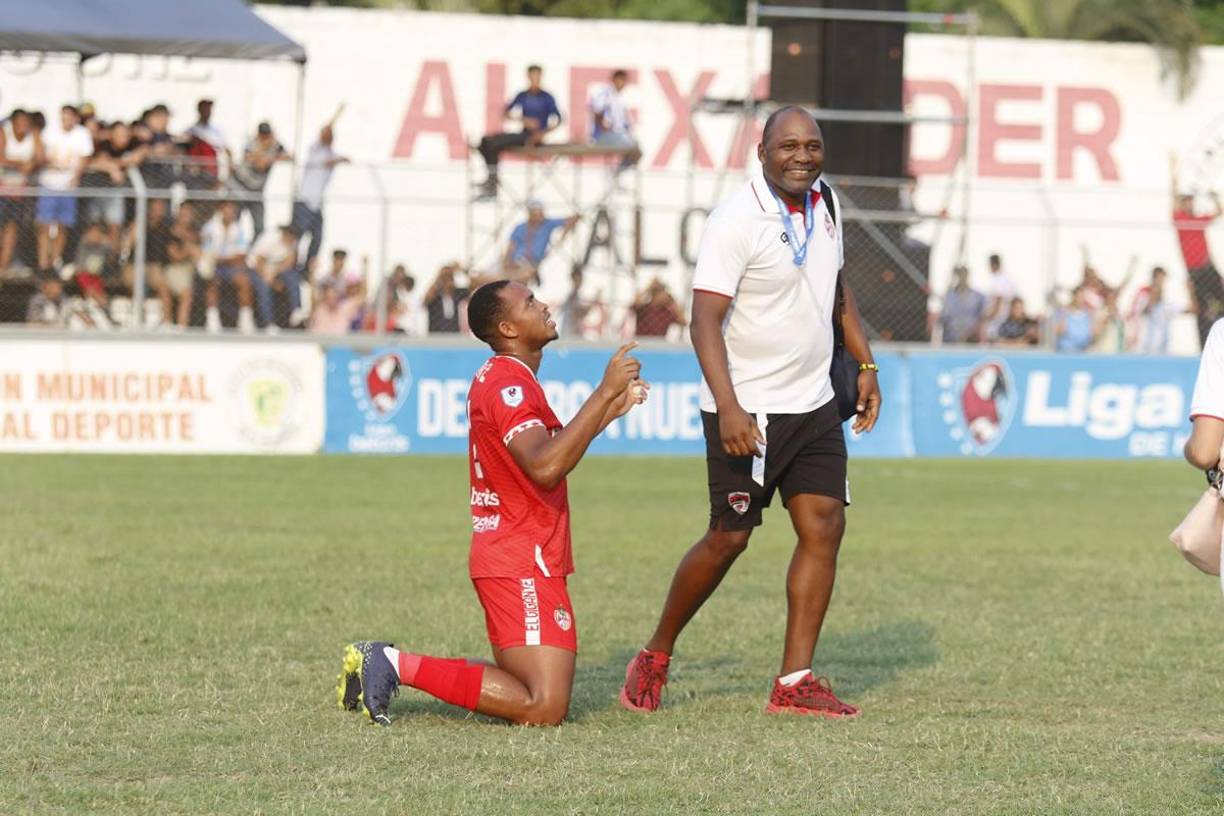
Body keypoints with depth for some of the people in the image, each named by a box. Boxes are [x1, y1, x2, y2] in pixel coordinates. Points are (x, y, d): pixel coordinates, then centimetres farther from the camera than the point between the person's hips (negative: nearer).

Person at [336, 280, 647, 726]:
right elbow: (545, 467, -29)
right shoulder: (508, 383, -15)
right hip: (523, 565, -11)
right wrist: (604, 392, -27)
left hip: (514, 561, 11)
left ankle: (387, 663, 10)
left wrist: (610, 408, 22)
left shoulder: (506, 378, 19)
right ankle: (399, 665, -14)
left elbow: (554, 451, 31)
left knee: (542, 700, 12)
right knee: (544, 708, -17)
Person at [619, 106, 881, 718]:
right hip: (748, 412, -7)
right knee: (728, 539, -2)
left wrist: (864, 364, 20)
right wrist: (728, 407, -32)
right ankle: (655, 657, 18)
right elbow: (705, 321, -22)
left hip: (813, 404, 7)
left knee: (824, 527, -3)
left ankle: (794, 682, -1)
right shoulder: (736, 222, -17)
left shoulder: (822, 206, 7)